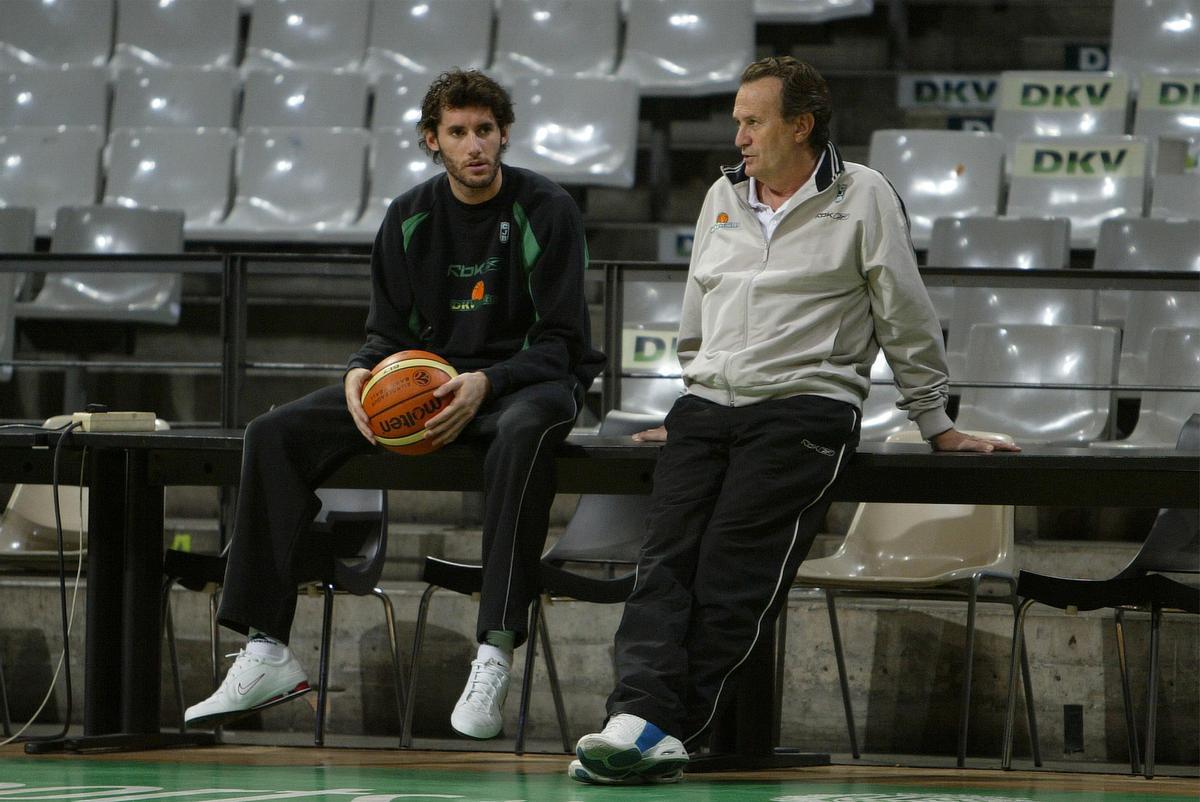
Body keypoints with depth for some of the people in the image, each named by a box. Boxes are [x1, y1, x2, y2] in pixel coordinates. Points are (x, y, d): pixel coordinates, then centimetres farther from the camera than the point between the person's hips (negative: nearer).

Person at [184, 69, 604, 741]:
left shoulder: (547, 211, -6)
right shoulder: (410, 218, 8)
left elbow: (561, 341, -10)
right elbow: (390, 331, 12)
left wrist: (486, 383, -27)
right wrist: (363, 372, -12)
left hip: (524, 380, -5)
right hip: (426, 382, 5)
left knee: (523, 431, -44)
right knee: (276, 434, -14)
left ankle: (495, 655, -46)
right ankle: (267, 652, -17)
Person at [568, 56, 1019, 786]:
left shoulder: (863, 197, 3)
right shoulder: (722, 198, 20)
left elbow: (906, 322, 6)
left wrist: (936, 425, 8)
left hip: (804, 407, -5)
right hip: (708, 404, 5)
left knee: (733, 568, -19)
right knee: (667, 558, -17)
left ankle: (662, 727, -25)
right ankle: (643, 715, -31)